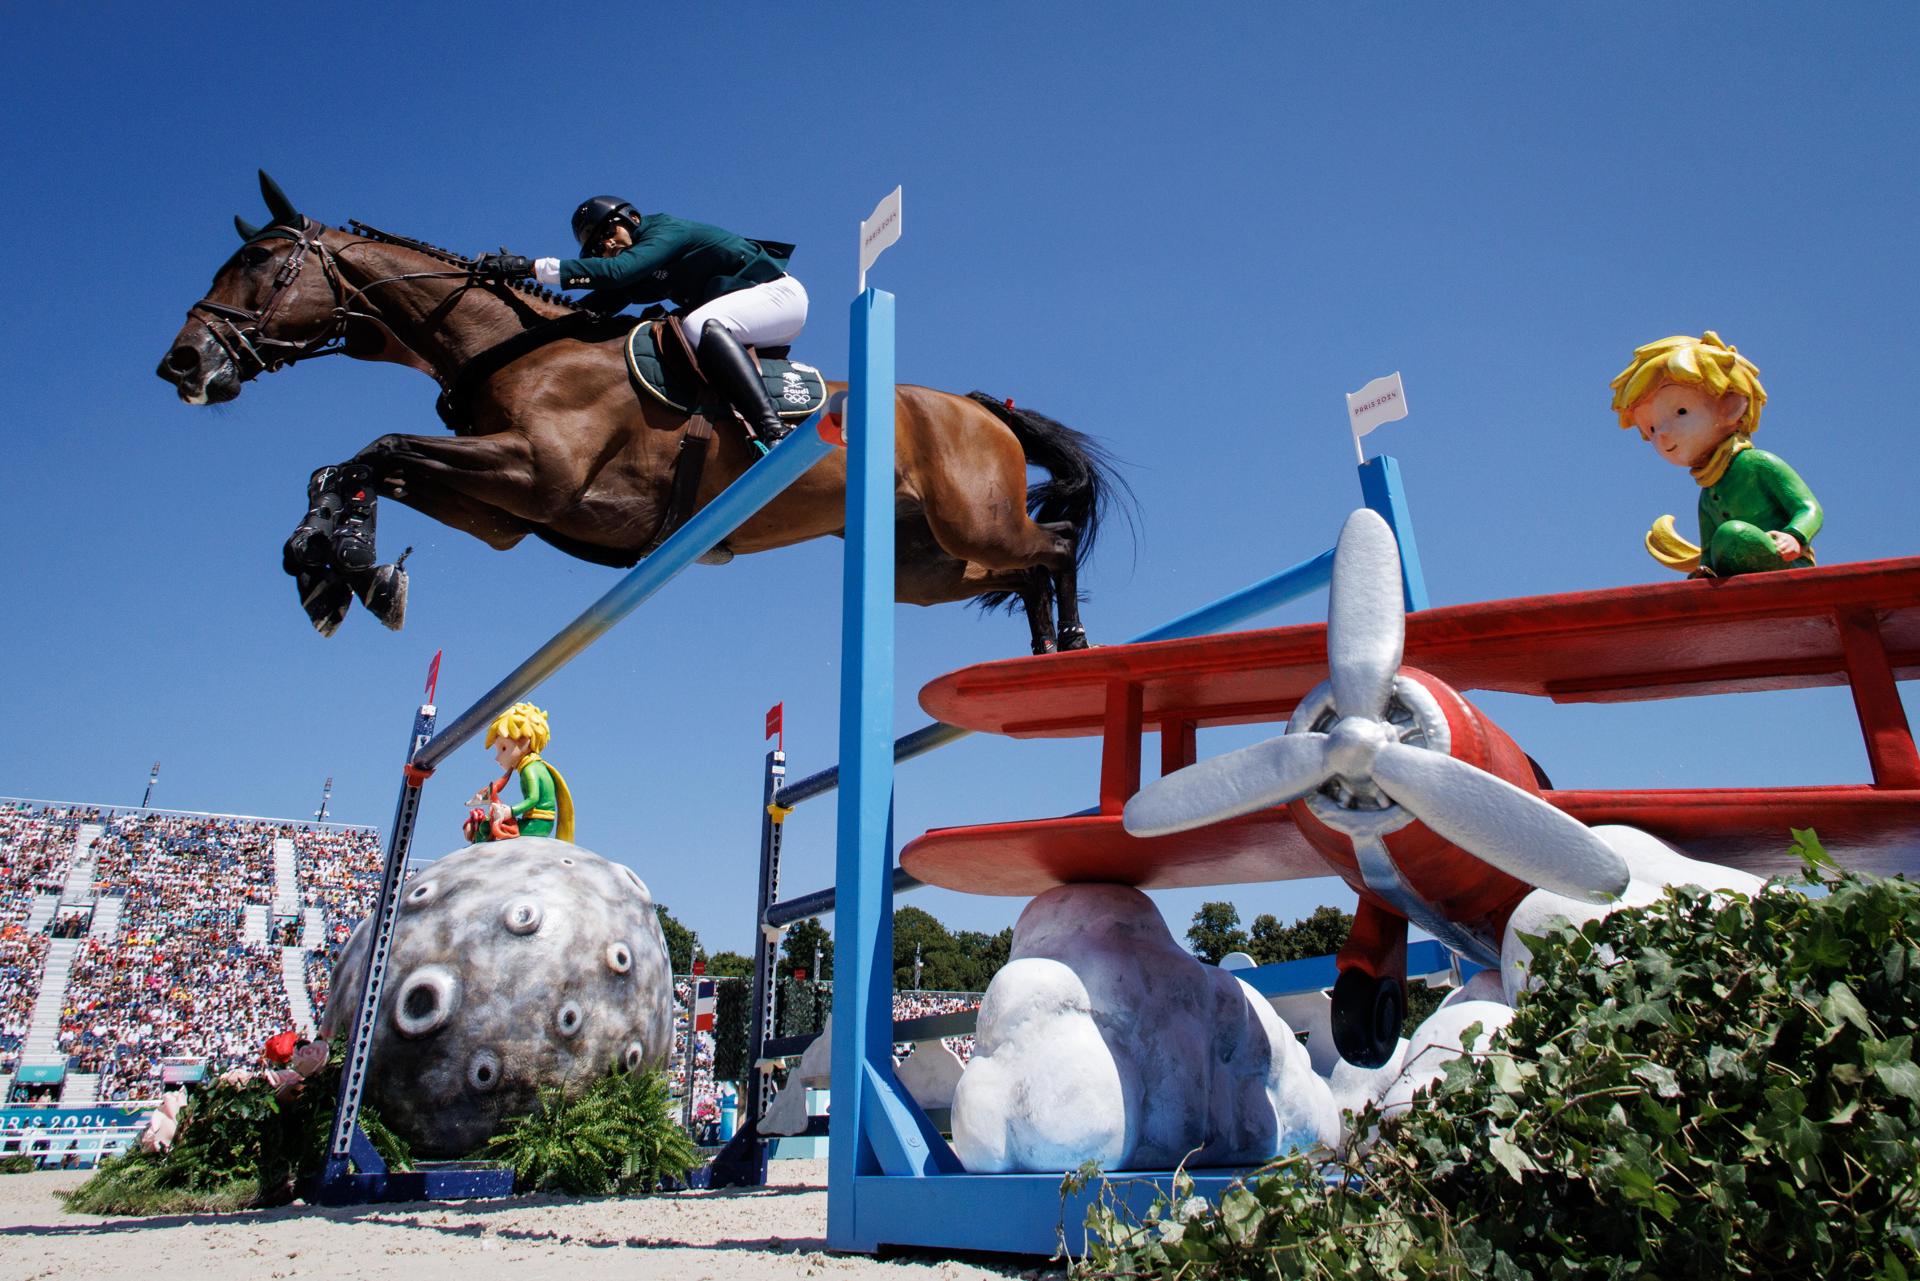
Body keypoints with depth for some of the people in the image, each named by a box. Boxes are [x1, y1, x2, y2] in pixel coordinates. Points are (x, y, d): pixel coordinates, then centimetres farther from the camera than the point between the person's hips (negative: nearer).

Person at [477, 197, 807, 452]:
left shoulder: (665, 232, -15)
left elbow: (615, 271, -30)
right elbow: (591, 307, 5)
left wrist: (531, 267, -31)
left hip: (778, 292, -10)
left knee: (701, 324, -33)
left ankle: (773, 430, -48)